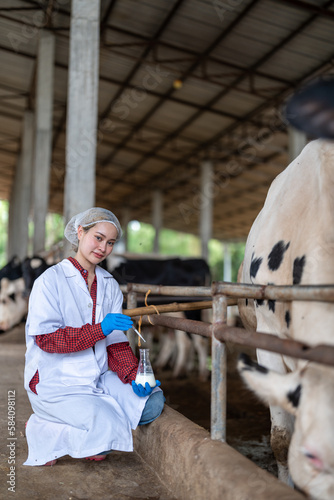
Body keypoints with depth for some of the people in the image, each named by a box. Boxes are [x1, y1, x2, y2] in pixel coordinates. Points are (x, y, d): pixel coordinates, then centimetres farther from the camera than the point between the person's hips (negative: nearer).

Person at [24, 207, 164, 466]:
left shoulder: (110, 285, 9)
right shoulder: (51, 280, -9)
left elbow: (116, 343, 7)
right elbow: (45, 338, -17)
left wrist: (134, 376, -10)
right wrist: (99, 329, -25)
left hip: (99, 379, 7)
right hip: (55, 383, -7)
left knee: (153, 401, -11)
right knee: (107, 432, -24)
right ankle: (43, 429, 4)